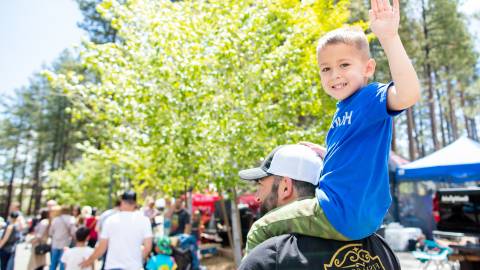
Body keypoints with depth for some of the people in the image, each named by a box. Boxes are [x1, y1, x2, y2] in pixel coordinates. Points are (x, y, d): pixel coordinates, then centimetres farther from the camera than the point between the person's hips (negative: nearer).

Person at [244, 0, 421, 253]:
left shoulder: (371, 98, -15)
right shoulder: (343, 109, 10)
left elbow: (408, 95, -40)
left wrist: (389, 37, -44)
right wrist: (321, 153, 18)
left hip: (345, 216, -10)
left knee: (259, 231, -1)